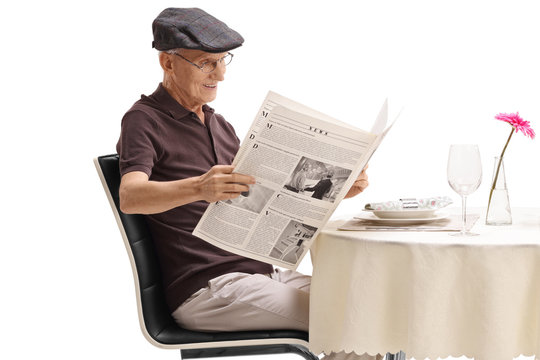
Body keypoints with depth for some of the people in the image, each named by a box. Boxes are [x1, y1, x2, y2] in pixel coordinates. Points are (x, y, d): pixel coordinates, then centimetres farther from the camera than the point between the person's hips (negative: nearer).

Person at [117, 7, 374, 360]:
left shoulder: (220, 125, 22)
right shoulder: (144, 120, -4)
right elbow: (130, 197, -23)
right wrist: (198, 188, -42)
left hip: (263, 272, 8)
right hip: (204, 289, -8)